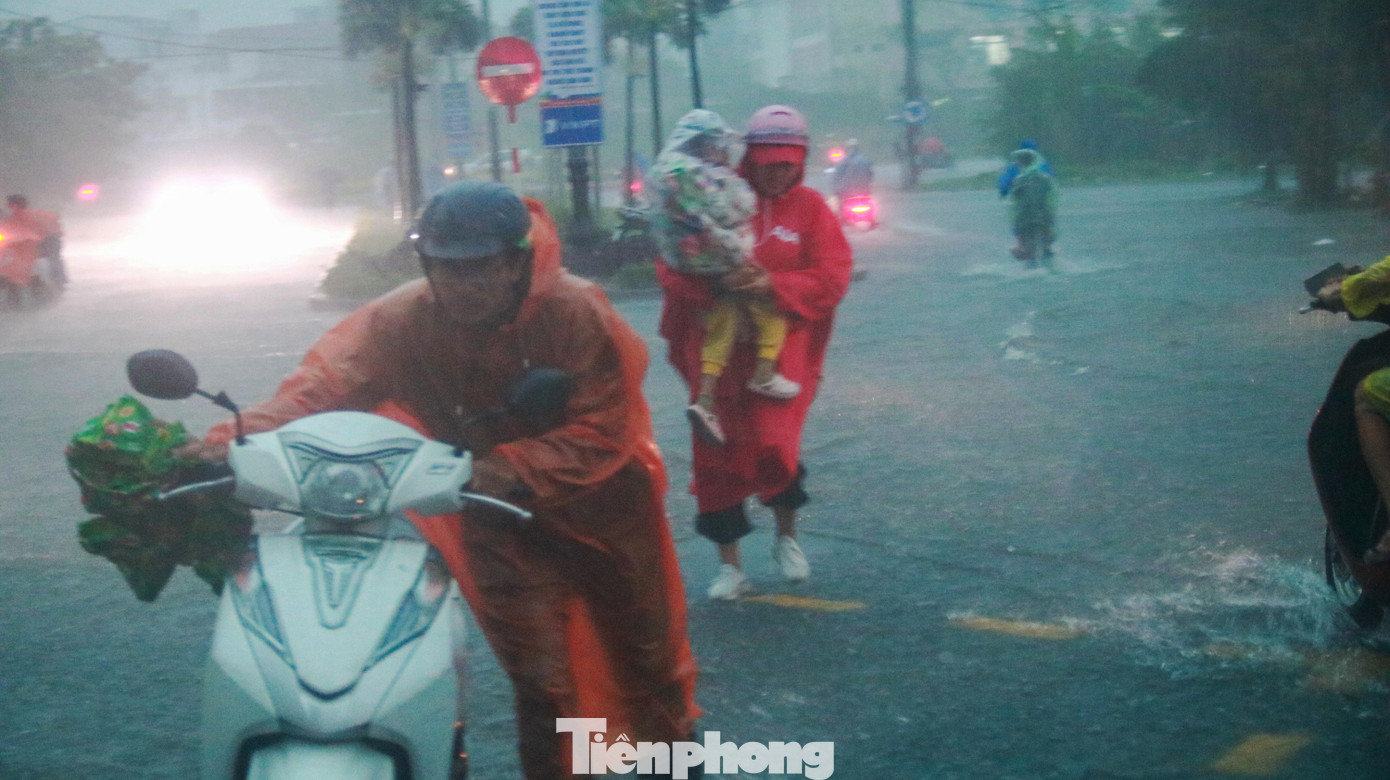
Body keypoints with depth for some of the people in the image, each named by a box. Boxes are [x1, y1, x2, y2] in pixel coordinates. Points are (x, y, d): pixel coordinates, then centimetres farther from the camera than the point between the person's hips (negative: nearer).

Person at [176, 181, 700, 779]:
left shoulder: (575, 311, -27)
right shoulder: (401, 320, -20)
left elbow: (604, 430, -27)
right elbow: (323, 385, -30)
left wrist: (514, 468, -43)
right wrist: (235, 440, -48)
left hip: (600, 501, 0)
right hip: (502, 516, 1)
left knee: (648, 652, 19)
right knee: (541, 682, 3)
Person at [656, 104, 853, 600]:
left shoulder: (810, 208, 3)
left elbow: (831, 279, -5)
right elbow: (671, 267, -3)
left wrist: (773, 286, -20)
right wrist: (714, 284, -22)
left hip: (781, 350, -1)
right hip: (716, 350, 1)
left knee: (771, 445, -16)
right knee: (716, 457, 5)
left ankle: (787, 537, 15)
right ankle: (729, 564, 21)